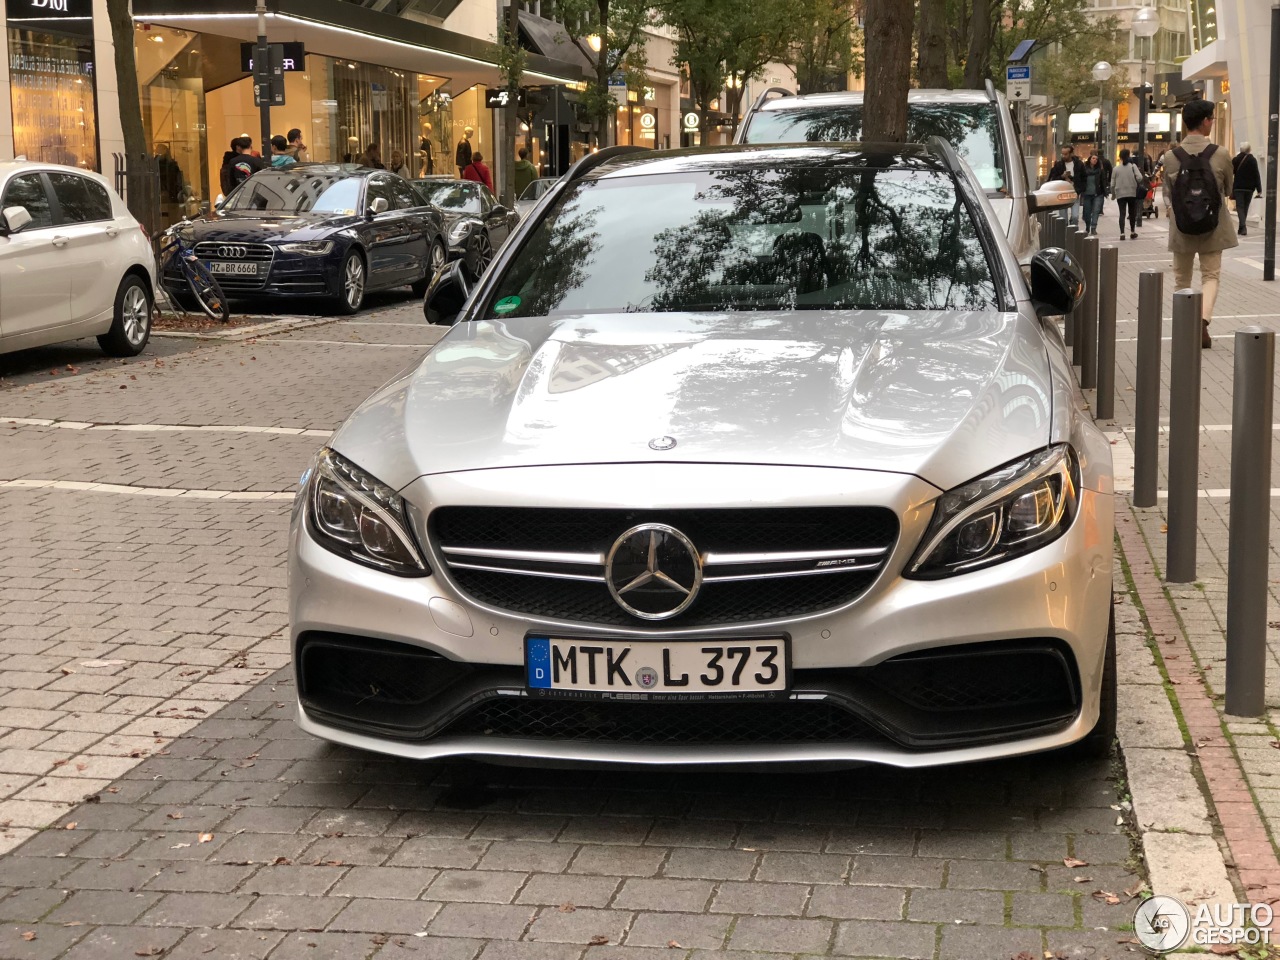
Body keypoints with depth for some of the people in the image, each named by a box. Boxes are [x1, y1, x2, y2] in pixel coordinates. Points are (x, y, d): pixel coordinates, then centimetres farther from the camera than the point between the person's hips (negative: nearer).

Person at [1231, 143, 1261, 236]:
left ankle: (1243, 227, -23)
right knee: (1245, 207, 13)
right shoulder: (1253, 160, -5)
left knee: (1240, 207, -2)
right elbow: (1256, 175, -7)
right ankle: (1242, 229, 17)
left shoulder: (1235, 160, -2)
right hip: (1249, 187, 1)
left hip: (1238, 187, -1)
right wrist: (1259, 189, -6)